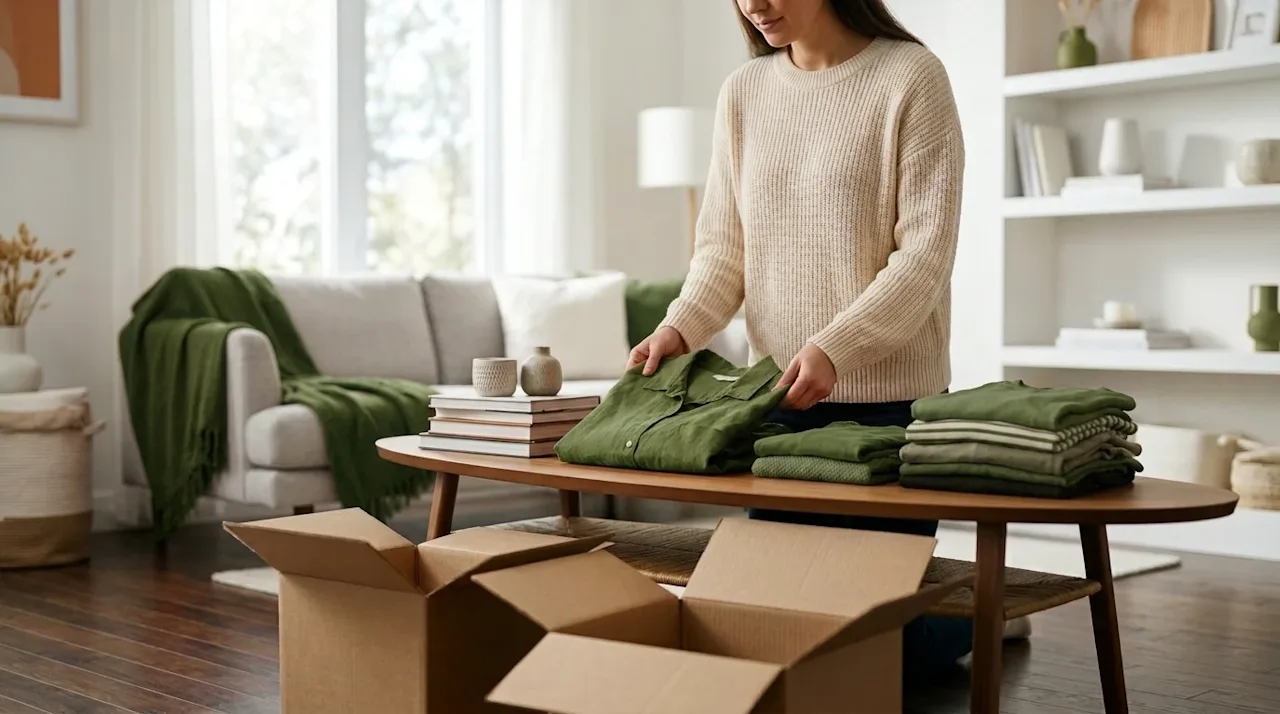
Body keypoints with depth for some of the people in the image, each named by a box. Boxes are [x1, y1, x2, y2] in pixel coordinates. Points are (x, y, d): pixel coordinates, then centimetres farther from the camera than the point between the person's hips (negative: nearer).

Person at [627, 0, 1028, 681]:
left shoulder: (910, 77, -7)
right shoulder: (742, 92, 9)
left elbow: (924, 254, -12)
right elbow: (723, 247, 9)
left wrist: (833, 348, -23)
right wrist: (680, 327, -9)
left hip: (887, 394, -4)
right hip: (779, 392, 5)